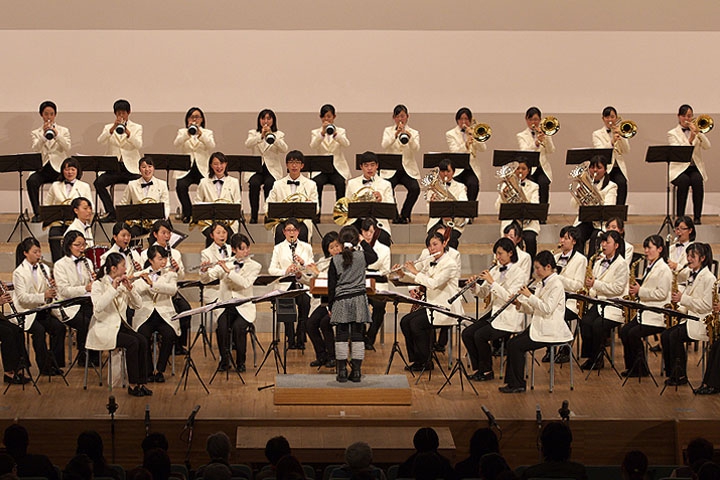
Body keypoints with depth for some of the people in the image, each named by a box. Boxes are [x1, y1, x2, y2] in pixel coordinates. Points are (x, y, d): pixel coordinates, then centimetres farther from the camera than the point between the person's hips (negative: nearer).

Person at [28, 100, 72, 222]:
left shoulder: (63, 131, 15)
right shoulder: (35, 133, 15)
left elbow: (67, 147, -5)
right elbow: (35, 149, -6)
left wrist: (56, 134, -17)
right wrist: (44, 135, -18)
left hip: (58, 168, -1)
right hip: (42, 167, 1)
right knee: (31, 181, -31)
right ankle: (37, 213, -24)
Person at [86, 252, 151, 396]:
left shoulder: (122, 284, 11)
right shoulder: (98, 285, -9)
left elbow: (138, 305, 7)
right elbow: (98, 307, -27)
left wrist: (130, 288, -8)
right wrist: (113, 288, -26)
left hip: (120, 325, 7)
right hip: (104, 329, -7)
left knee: (142, 341, -20)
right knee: (132, 342, -27)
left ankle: (141, 383, -17)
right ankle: (133, 385, -20)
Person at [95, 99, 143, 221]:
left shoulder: (137, 128, 10)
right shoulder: (108, 127, 13)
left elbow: (138, 145, -9)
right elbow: (100, 141, -8)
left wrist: (127, 133, -26)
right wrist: (113, 128, -21)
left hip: (131, 168, -1)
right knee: (99, 182, -27)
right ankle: (111, 213, -18)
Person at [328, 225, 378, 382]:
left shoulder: (335, 260, -6)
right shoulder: (362, 257, -3)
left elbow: (331, 285, -2)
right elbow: (374, 256, 21)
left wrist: (330, 305, 6)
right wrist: (364, 242, 29)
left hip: (341, 301, -1)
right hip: (359, 300, 1)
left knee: (341, 336, 3)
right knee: (357, 335, 5)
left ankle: (342, 371, 2)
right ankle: (356, 371, 5)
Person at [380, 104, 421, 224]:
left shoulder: (414, 133, 11)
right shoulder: (388, 131, 10)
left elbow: (416, 148, -11)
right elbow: (384, 145, -11)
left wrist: (409, 137, -30)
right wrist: (396, 134, -26)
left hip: (408, 169, 1)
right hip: (391, 169, -1)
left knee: (415, 189, -27)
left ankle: (404, 215, -5)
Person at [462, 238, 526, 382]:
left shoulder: (518, 274, -10)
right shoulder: (495, 270, 11)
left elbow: (509, 298, -21)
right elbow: (483, 294, 12)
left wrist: (492, 282, -23)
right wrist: (474, 285, -9)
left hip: (509, 317, -7)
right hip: (494, 313, 7)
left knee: (480, 335, -24)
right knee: (467, 333, -10)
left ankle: (487, 371, -6)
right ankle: (478, 368, 1)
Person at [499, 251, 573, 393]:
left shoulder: (556, 285, -13)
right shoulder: (542, 283, 15)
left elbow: (547, 309, -23)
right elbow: (533, 309, 17)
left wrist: (530, 296, -19)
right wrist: (520, 304, -1)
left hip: (550, 331, -9)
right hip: (538, 327, 9)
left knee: (516, 346, -17)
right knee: (511, 343, -5)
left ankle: (518, 384, -7)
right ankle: (512, 382, -1)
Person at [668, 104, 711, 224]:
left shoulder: (697, 132, 16)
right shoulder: (672, 134, 7)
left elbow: (707, 147, -2)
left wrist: (698, 132, -13)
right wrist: (690, 139, -20)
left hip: (695, 168, 2)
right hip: (679, 168, -2)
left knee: (697, 180, -33)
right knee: (684, 181, -35)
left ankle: (697, 216, -29)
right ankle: (679, 217, -27)